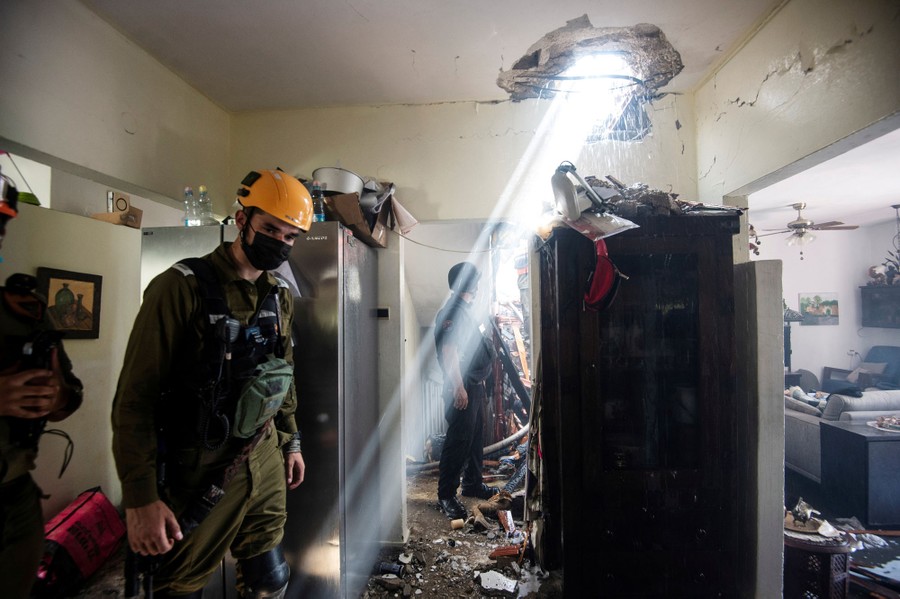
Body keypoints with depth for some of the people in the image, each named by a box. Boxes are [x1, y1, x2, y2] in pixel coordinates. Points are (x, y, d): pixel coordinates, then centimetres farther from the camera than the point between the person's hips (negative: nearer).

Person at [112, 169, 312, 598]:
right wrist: (140, 497, -16)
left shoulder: (280, 295, 5)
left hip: (264, 459, 5)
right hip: (201, 468, -5)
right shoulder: (183, 286, -14)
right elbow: (135, 397, -14)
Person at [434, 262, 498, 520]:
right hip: (461, 388, -10)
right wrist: (458, 388, -26)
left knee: (475, 438, 17)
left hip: (474, 386, 10)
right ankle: (446, 495, 6)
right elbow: (448, 352, -22)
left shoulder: (464, 311, 18)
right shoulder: (452, 311, -14)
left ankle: (473, 484, 31)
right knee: (458, 441, -5)